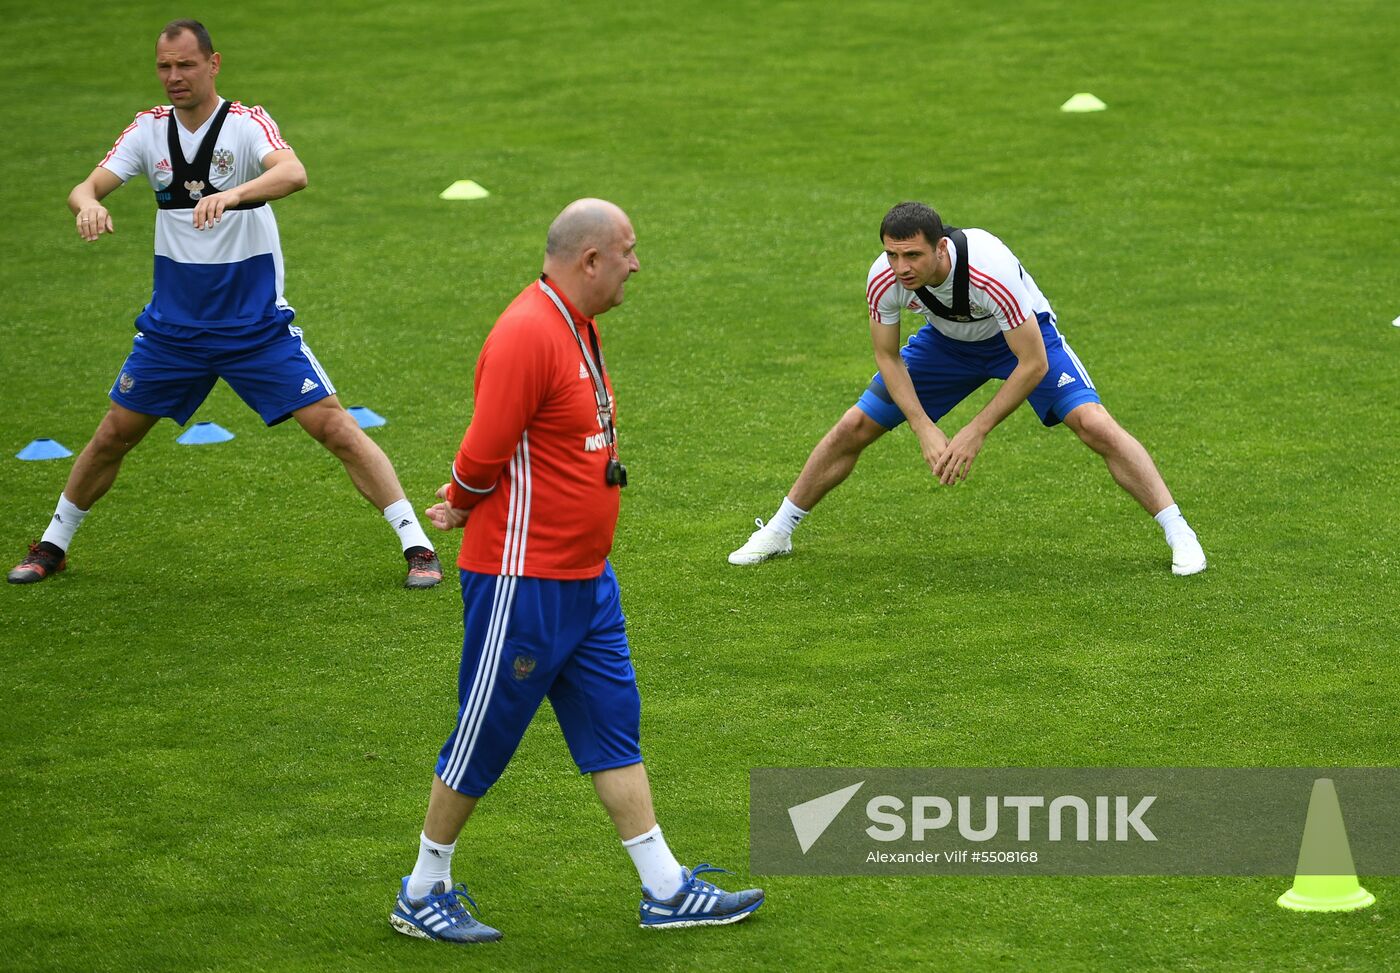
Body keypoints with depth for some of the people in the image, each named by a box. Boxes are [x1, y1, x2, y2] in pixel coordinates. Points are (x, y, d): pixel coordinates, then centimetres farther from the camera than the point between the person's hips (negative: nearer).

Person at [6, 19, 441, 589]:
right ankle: (51, 547, 29)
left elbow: (294, 174, -34)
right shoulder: (150, 129, 0)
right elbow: (86, 188, -7)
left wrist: (232, 195, -53)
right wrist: (88, 204, -32)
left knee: (336, 428, -10)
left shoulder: (246, 125, -14)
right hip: (173, 323, 4)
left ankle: (416, 547, -3)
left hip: (257, 323, -4)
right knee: (113, 436, 9)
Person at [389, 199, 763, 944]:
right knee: (484, 738, 2)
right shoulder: (528, 334, -22)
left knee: (613, 727, 11)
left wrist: (466, 504, 5)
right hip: (523, 581, -9)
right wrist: (464, 505, -3)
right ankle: (422, 895, 16)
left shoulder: (577, 329, 12)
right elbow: (483, 455, -23)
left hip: (584, 577, 9)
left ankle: (665, 891, 16)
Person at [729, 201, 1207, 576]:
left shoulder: (991, 270, -43)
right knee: (853, 428, 0)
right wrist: (925, 430, -22)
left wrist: (975, 434, -31)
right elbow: (887, 357, -12)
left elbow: (1033, 364, -34)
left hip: (1022, 337, -4)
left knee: (1095, 426, -22)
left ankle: (1179, 533, -11)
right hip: (948, 339, 4)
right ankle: (777, 532, 20)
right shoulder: (884, 278, -30)